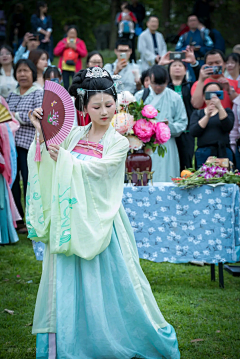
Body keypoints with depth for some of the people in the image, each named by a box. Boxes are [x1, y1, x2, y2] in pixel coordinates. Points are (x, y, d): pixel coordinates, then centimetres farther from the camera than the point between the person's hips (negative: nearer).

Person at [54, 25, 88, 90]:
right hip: (65, 67, 2)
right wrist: (65, 46, -8)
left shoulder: (80, 42, 9)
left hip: (75, 68, -2)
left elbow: (84, 53, -2)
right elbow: (56, 52, 2)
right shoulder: (63, 42, 12)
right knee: (66, 86, 3)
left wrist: (76, 48, -13)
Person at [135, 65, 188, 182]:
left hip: (166, 147, 0)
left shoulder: (175, 98, 5)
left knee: (164, 180, -4)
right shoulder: (140, 96, 8)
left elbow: (182, 123, 4)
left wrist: (170, 126, -15)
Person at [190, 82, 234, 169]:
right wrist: (207, 116, -11)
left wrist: (219, 107, -13)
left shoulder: (227, 112, 14)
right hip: (203, 155, 0)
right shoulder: (197, 113, 15)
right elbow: (193, 132, -2)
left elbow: (228, 127, -6)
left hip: (223, 153, 0)